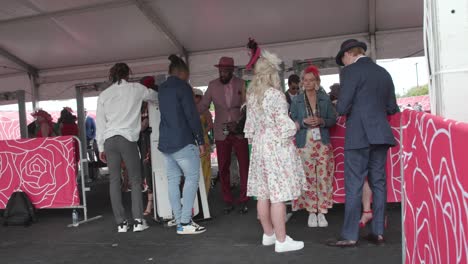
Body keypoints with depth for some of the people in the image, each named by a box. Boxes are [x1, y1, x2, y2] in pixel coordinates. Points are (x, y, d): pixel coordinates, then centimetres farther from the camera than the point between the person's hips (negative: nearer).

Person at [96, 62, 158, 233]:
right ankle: (138, 220, -2)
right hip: (127, 138, -3)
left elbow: (100, 122, 11)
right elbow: (156, 97, 24)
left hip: (109, 140, 3)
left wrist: (101, 147, 15)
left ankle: (121, 223, 6)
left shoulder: (104, 95, 13)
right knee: (135, 180, 3)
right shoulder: (136, 89, 7)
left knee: (114, 181, 5)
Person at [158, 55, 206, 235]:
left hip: (165, 142, 8)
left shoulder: (162, 88, 16)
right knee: (192, 177, -2)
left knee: (173, 180, 7)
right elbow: (192, 116, -13)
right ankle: (185, 222, -7)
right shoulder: (183, 87, -8)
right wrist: (201, 141, -8)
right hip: (182, 142, -8)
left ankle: (179, 221, 11)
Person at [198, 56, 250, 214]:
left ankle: (243, 201, 15)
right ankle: (228, 201, 18)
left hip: (239, 132, -1)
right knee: (223, 168, 5)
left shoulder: (241, 84, 0)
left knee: (244, 167, 2)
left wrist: (238, 123, -13)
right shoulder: (212, 85, 3)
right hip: (221, 133, 1)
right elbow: (203, 105, -1)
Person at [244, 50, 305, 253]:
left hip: (259, 147, 8)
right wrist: (295, 127, 4)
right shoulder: (276, 95, -13)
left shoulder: (251, 96, 9)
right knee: (278, 195, -4)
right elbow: (285, 127, -16)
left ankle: (268, 234, 24)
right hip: (277, 148, -7)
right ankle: (281, 240, 3)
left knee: (263, 194, 11)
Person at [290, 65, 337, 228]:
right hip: (305, 143, -1)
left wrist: (321, 121, -12)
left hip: (323, 143, 1)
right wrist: (304, 122, -13)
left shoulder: (325, 99, 9)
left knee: (324, 177, -2)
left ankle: (322, 212, 8)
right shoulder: (297, 101, 8)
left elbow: (333, 120, 7)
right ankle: (311, 212, 10)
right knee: (309, 178, -2)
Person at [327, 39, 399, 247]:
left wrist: (339, 107, 8)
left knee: (353, 186, -2)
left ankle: (350, 236, 4)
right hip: (381, 135, 7)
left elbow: (342, 108, -14)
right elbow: (392, 108, 14)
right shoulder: (383, 72, 12)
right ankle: (378, 232, 17)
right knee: (378, 183, 11)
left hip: (358, 136, -6)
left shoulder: (350, 71, -7)